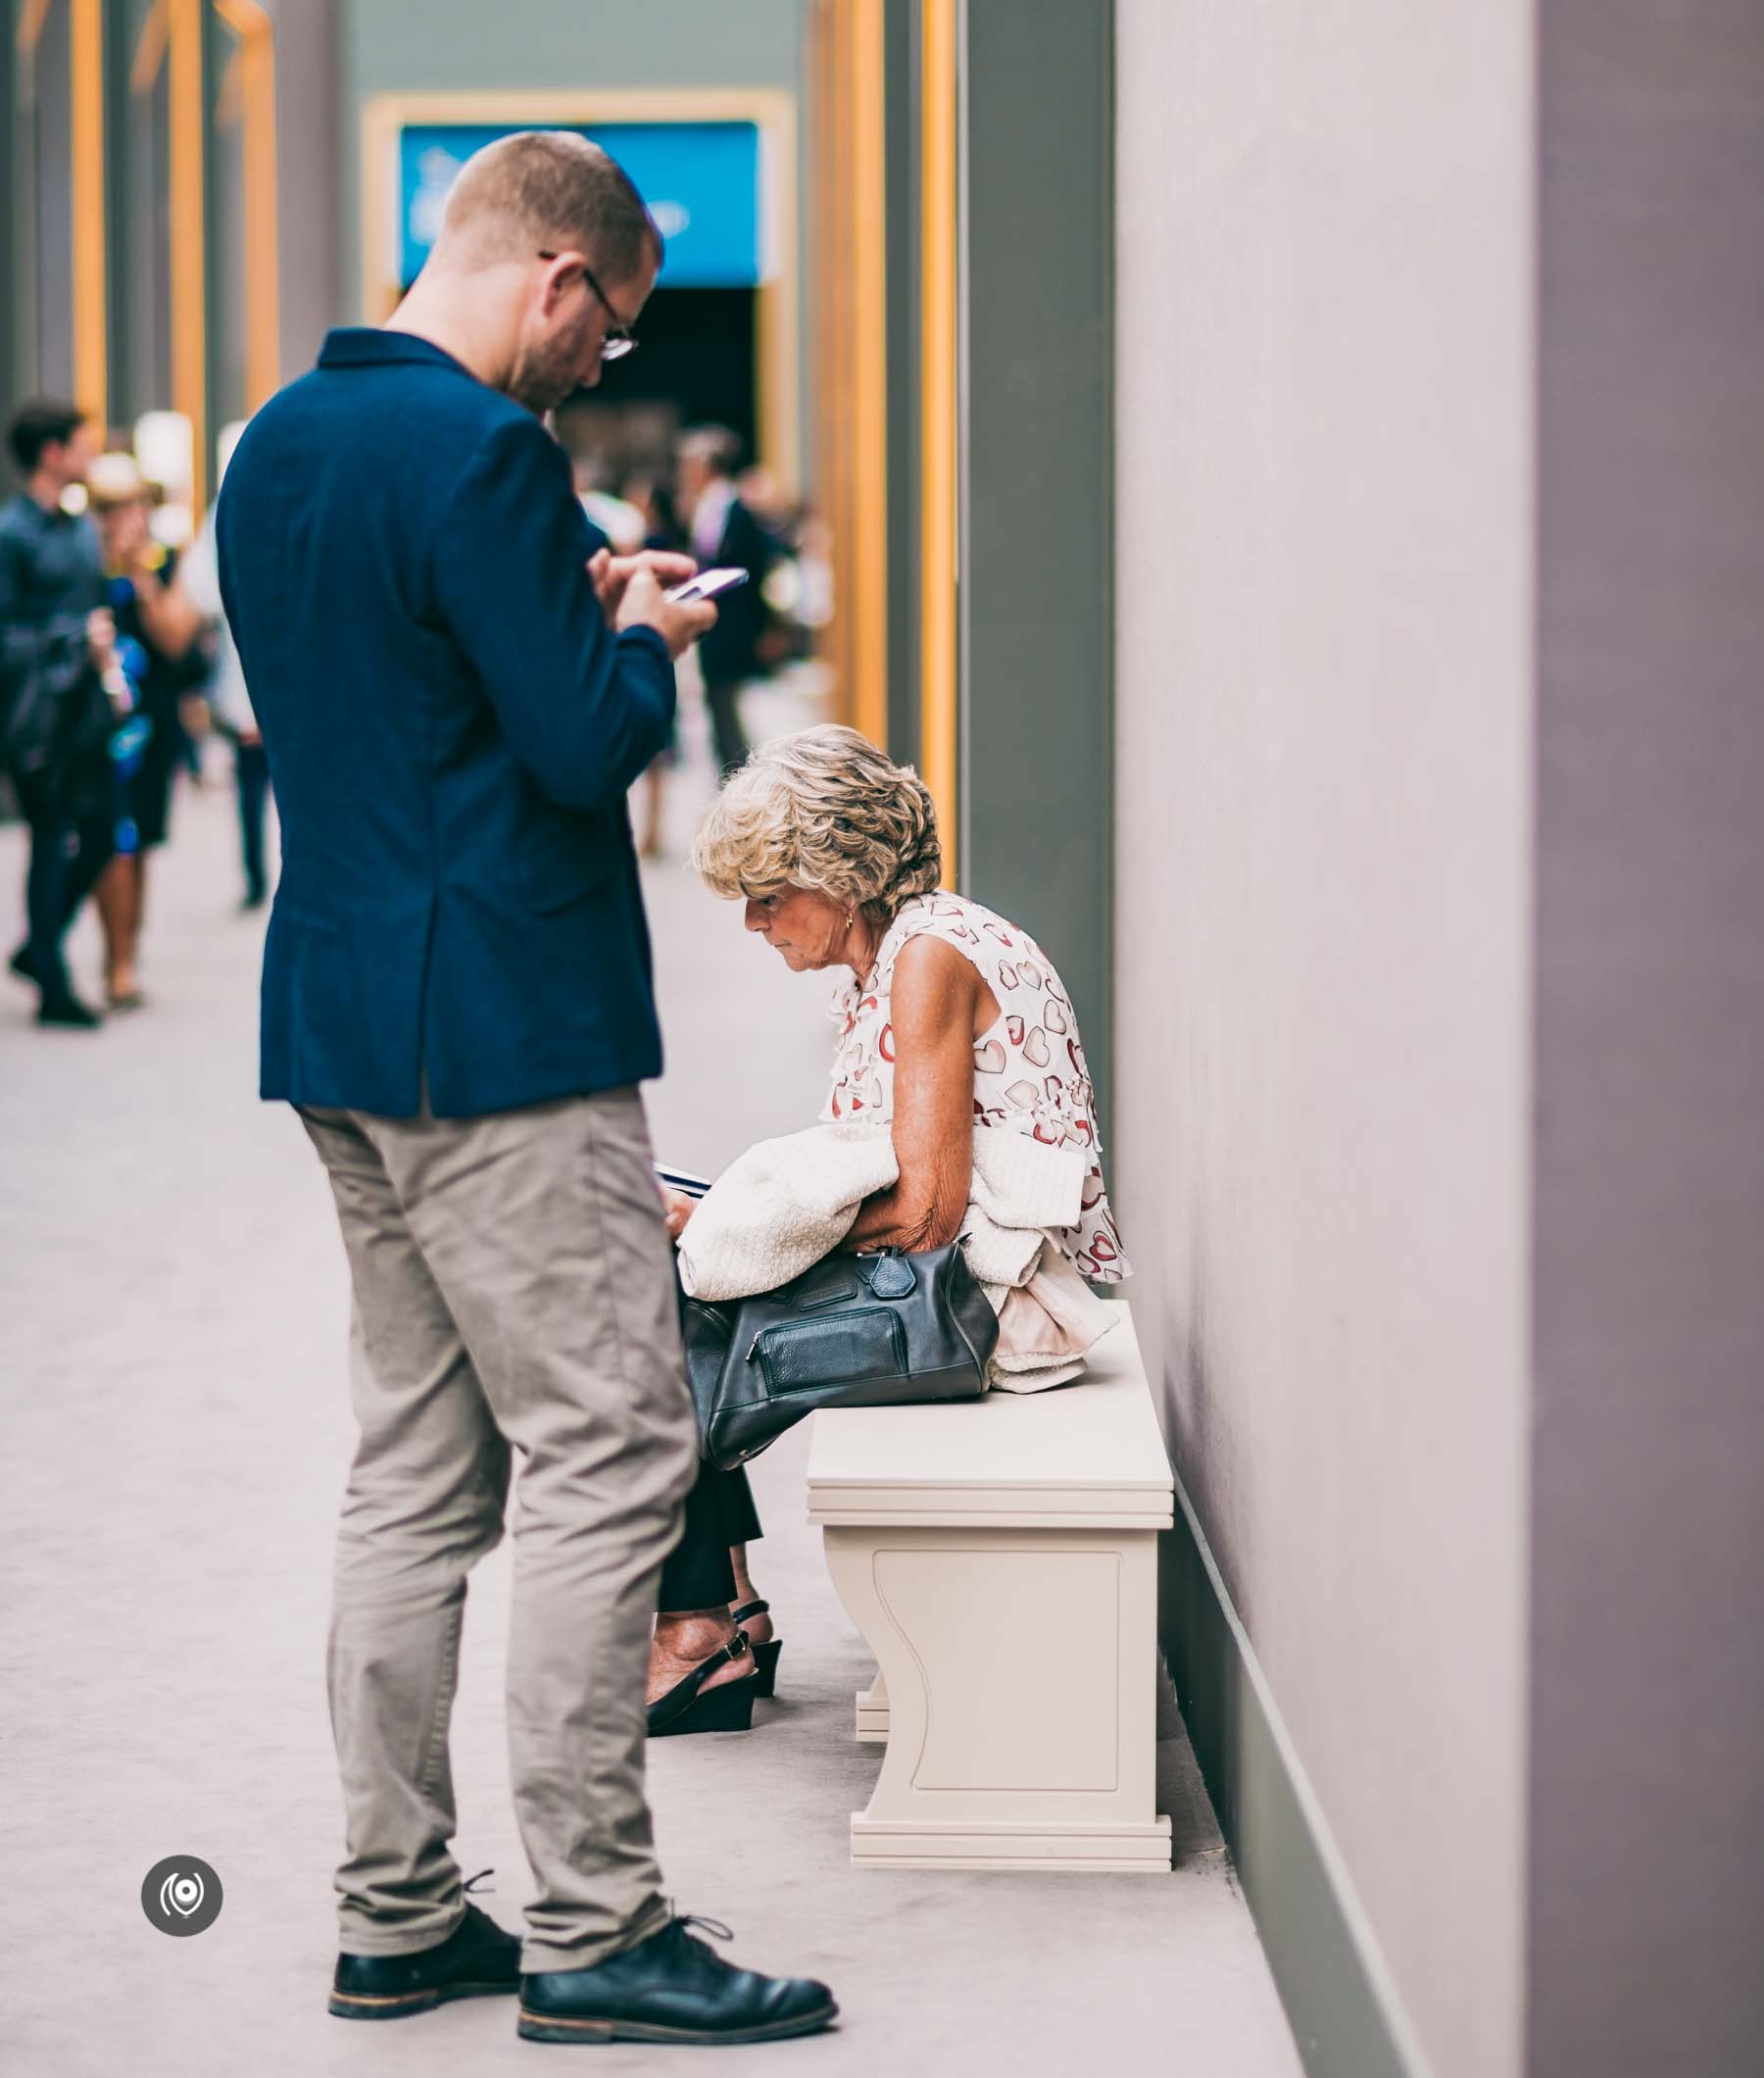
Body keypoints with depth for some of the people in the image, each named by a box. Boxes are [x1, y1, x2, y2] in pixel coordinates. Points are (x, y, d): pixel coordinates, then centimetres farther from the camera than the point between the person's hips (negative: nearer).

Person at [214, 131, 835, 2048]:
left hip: (341, 1027, 10)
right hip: (502, 1030, -10)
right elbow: (588, 748, -18)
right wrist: (645, 638, 2)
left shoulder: (281, 442, 14)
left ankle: (395, 1919, 15)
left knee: (416, 1472, 12)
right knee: (606, 1457, -5)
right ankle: (589, 1931, -2)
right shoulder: (478, 450, -16)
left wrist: (579, 616, 18)